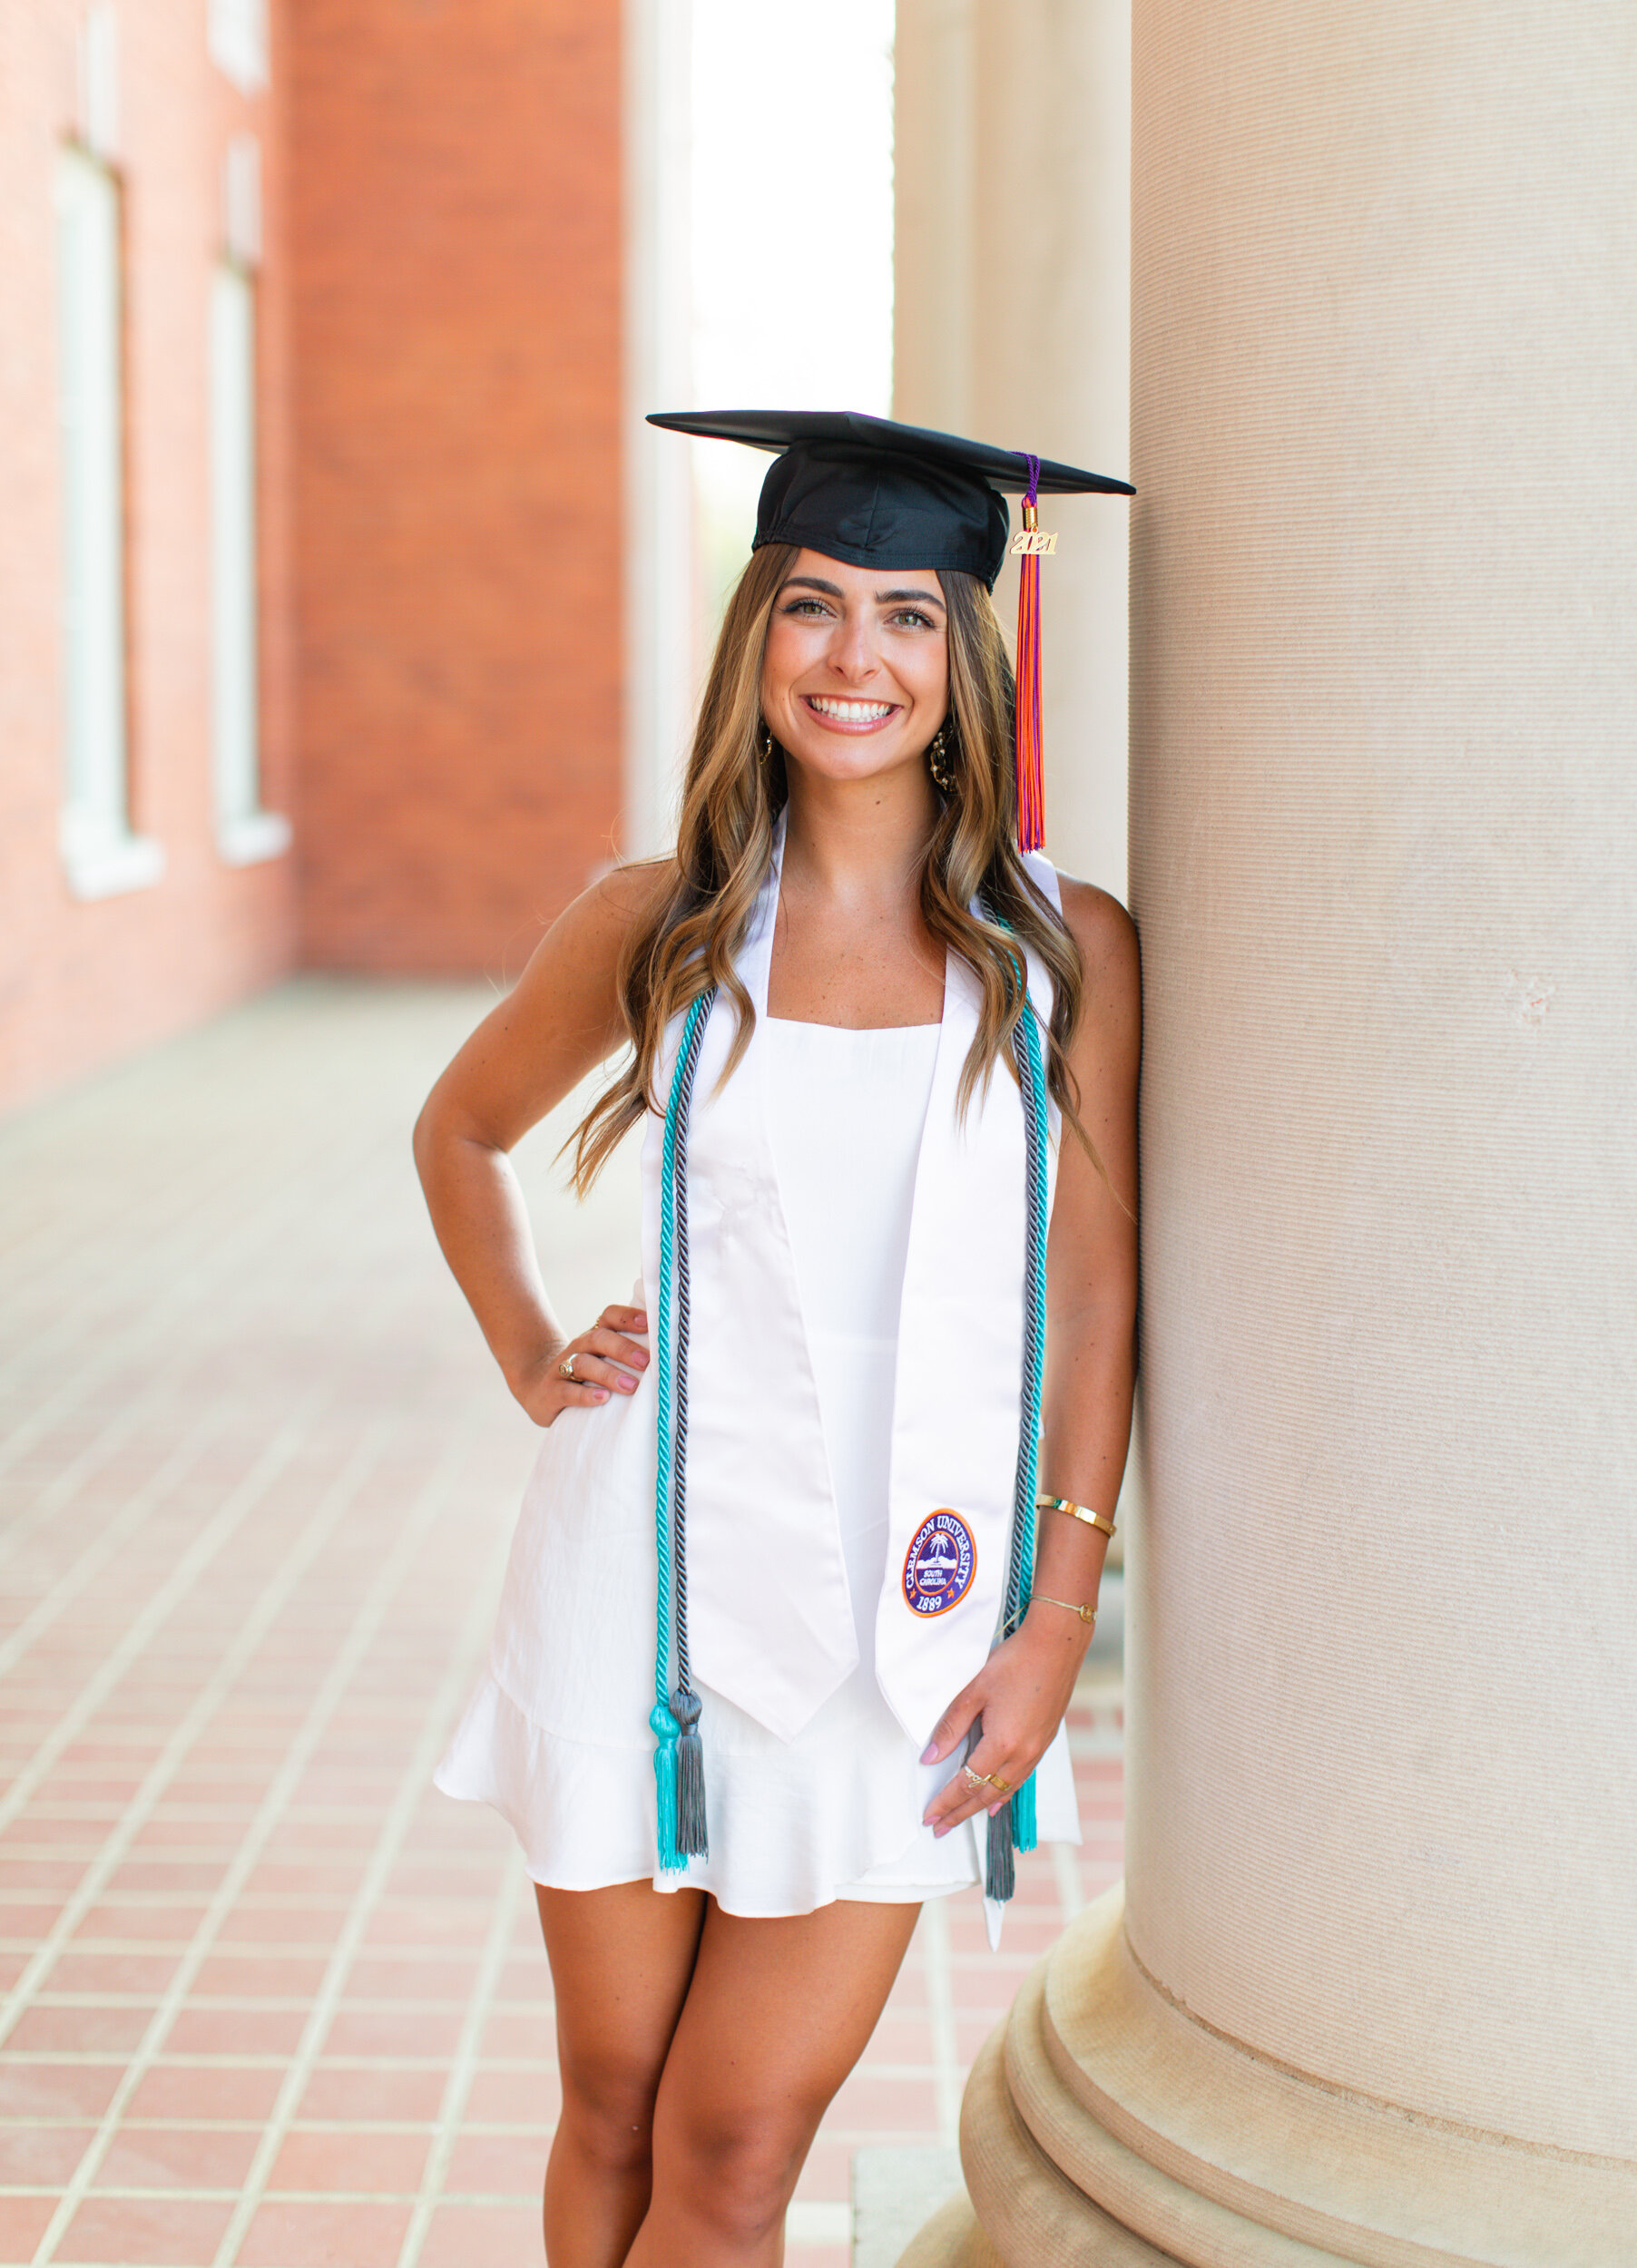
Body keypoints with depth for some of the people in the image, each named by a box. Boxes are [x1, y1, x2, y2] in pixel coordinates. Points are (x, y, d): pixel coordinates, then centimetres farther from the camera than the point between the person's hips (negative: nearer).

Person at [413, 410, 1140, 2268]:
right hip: (658, 1560, 1)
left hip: (899, 1606, -1)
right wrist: (530, 1360, 8)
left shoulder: (1066, 950, -1)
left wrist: (1059, 1620, -3)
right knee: (615, 2112, 11)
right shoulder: (657, 928, 2)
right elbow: (459, 1131, 19)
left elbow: (1092, 1300, 1)